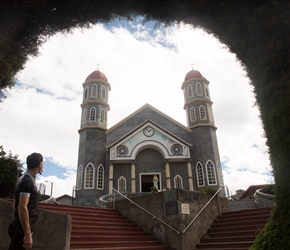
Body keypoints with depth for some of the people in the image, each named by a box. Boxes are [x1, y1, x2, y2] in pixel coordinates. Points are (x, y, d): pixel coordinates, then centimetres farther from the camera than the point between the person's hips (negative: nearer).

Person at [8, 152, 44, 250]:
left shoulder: (24, 179, 12)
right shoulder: (28, 181, -18)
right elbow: (22, 208, -25)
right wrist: (27, 234, -25)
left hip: (19, 225, 10)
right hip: (22, 227, -10)